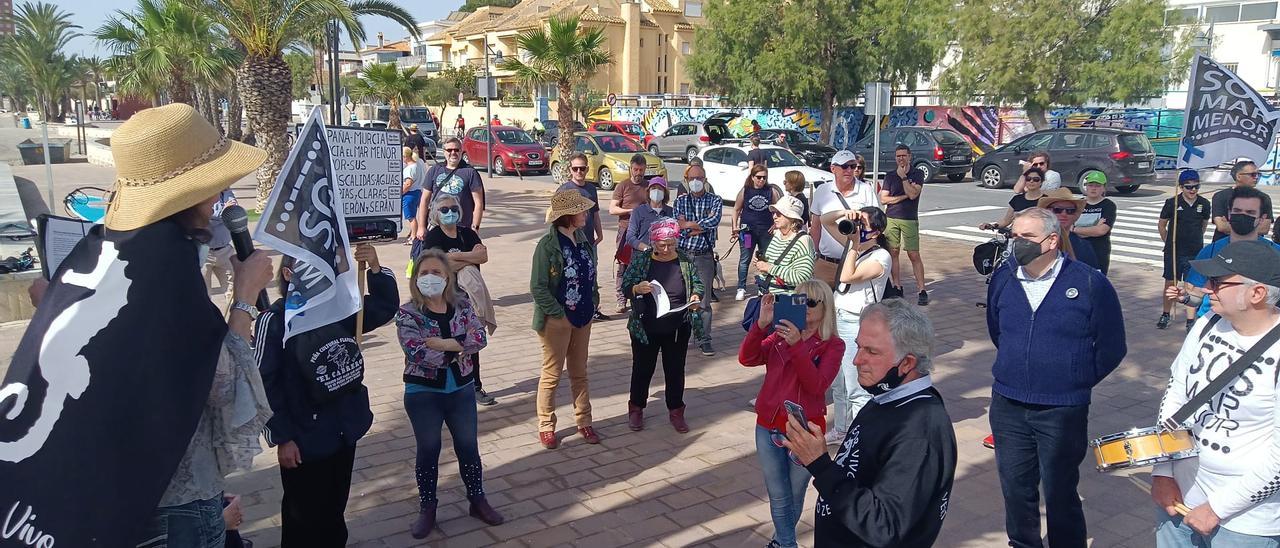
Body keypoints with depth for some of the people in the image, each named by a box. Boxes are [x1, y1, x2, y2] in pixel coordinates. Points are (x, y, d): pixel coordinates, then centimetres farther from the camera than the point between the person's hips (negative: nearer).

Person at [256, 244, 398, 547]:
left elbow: (386, 307, 4)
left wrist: (375, 269, -14)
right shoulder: (274, 320, -16)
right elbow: (266, 383, -15)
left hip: (345, 430, 5)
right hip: (304, 438, -5)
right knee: (304, 516, 13)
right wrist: (282, 437, -14)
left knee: (334, 510, 22)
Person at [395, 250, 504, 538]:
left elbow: (480, 338, -13)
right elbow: (419, 354, -23)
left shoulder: (461, 304, -2)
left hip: (461, 389, 3)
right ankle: (427, 509, 27)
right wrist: (458, 346, -16)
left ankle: (478, 501, 31)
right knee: (428, 451, 11)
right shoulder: (407, 314, -12)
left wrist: (443, 343, -22)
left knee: (468, 447, 14)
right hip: (423, 393, -3)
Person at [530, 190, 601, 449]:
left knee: (579, 372, 16)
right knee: (552, 373, 6)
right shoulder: (548, 245, -16)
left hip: (583, 318, 6)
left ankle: (583, 421, 27)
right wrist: (559, 313, -17)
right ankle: (546, 426, 18)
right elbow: (537, 287, -17)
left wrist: (593, 302, 5)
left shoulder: (583, 240, 4)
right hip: (557, 319, -6)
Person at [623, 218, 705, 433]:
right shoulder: (641, 259, -5)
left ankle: (676, 412, 27)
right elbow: (625, 287, -3)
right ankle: (636, 409, 30)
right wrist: (637, 288, -25)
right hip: (645, 329, -1)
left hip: (678, 330, 1)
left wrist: (696, 296, -15)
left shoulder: (685, 261, -1)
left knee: (676, 371, 11)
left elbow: (697, 284, 7)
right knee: (642, 369, 11)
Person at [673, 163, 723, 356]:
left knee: (704, 300, 1)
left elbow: (714, 221, -15)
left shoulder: (715, 200, 5)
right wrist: (702, 225, -11)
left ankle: (704, 340, 8)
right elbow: (678, 225, -6)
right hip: (681, 254, 1)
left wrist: (688, 225, -13)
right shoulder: (681, 200, 8)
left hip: (704, 256, -1)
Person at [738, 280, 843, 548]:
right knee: (778, 496, 13)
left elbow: (817, 385, -21)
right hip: (768, 427, 2)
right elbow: (746, 359, -10)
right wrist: (762, 323, -22)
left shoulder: (833, 345, -7)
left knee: (795, 496, 18)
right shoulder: (779, 335, 3)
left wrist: (797, 345, -30)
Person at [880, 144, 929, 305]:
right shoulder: (890, 176, 10)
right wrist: (903, 197, -7)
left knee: (914, 255, -6)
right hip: (891, 219, 3)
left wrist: (903, 177, -9)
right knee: (893, 253, 5)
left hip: (910, 219, -3)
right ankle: (897, 287, 14)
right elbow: (883, 199, 1)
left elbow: (913, 194, -13)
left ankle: (922, 290, -3)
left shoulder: (917, 174, 2)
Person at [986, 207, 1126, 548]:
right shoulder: (1003, 279, 0)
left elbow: (1111, 347, -2)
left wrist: (1078, 382, 3)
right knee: (1015, 488, 14)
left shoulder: (1089, 283, -10)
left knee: (1059, 494, 8)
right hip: (1007, 406, 4)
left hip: (1063, 411, -3)